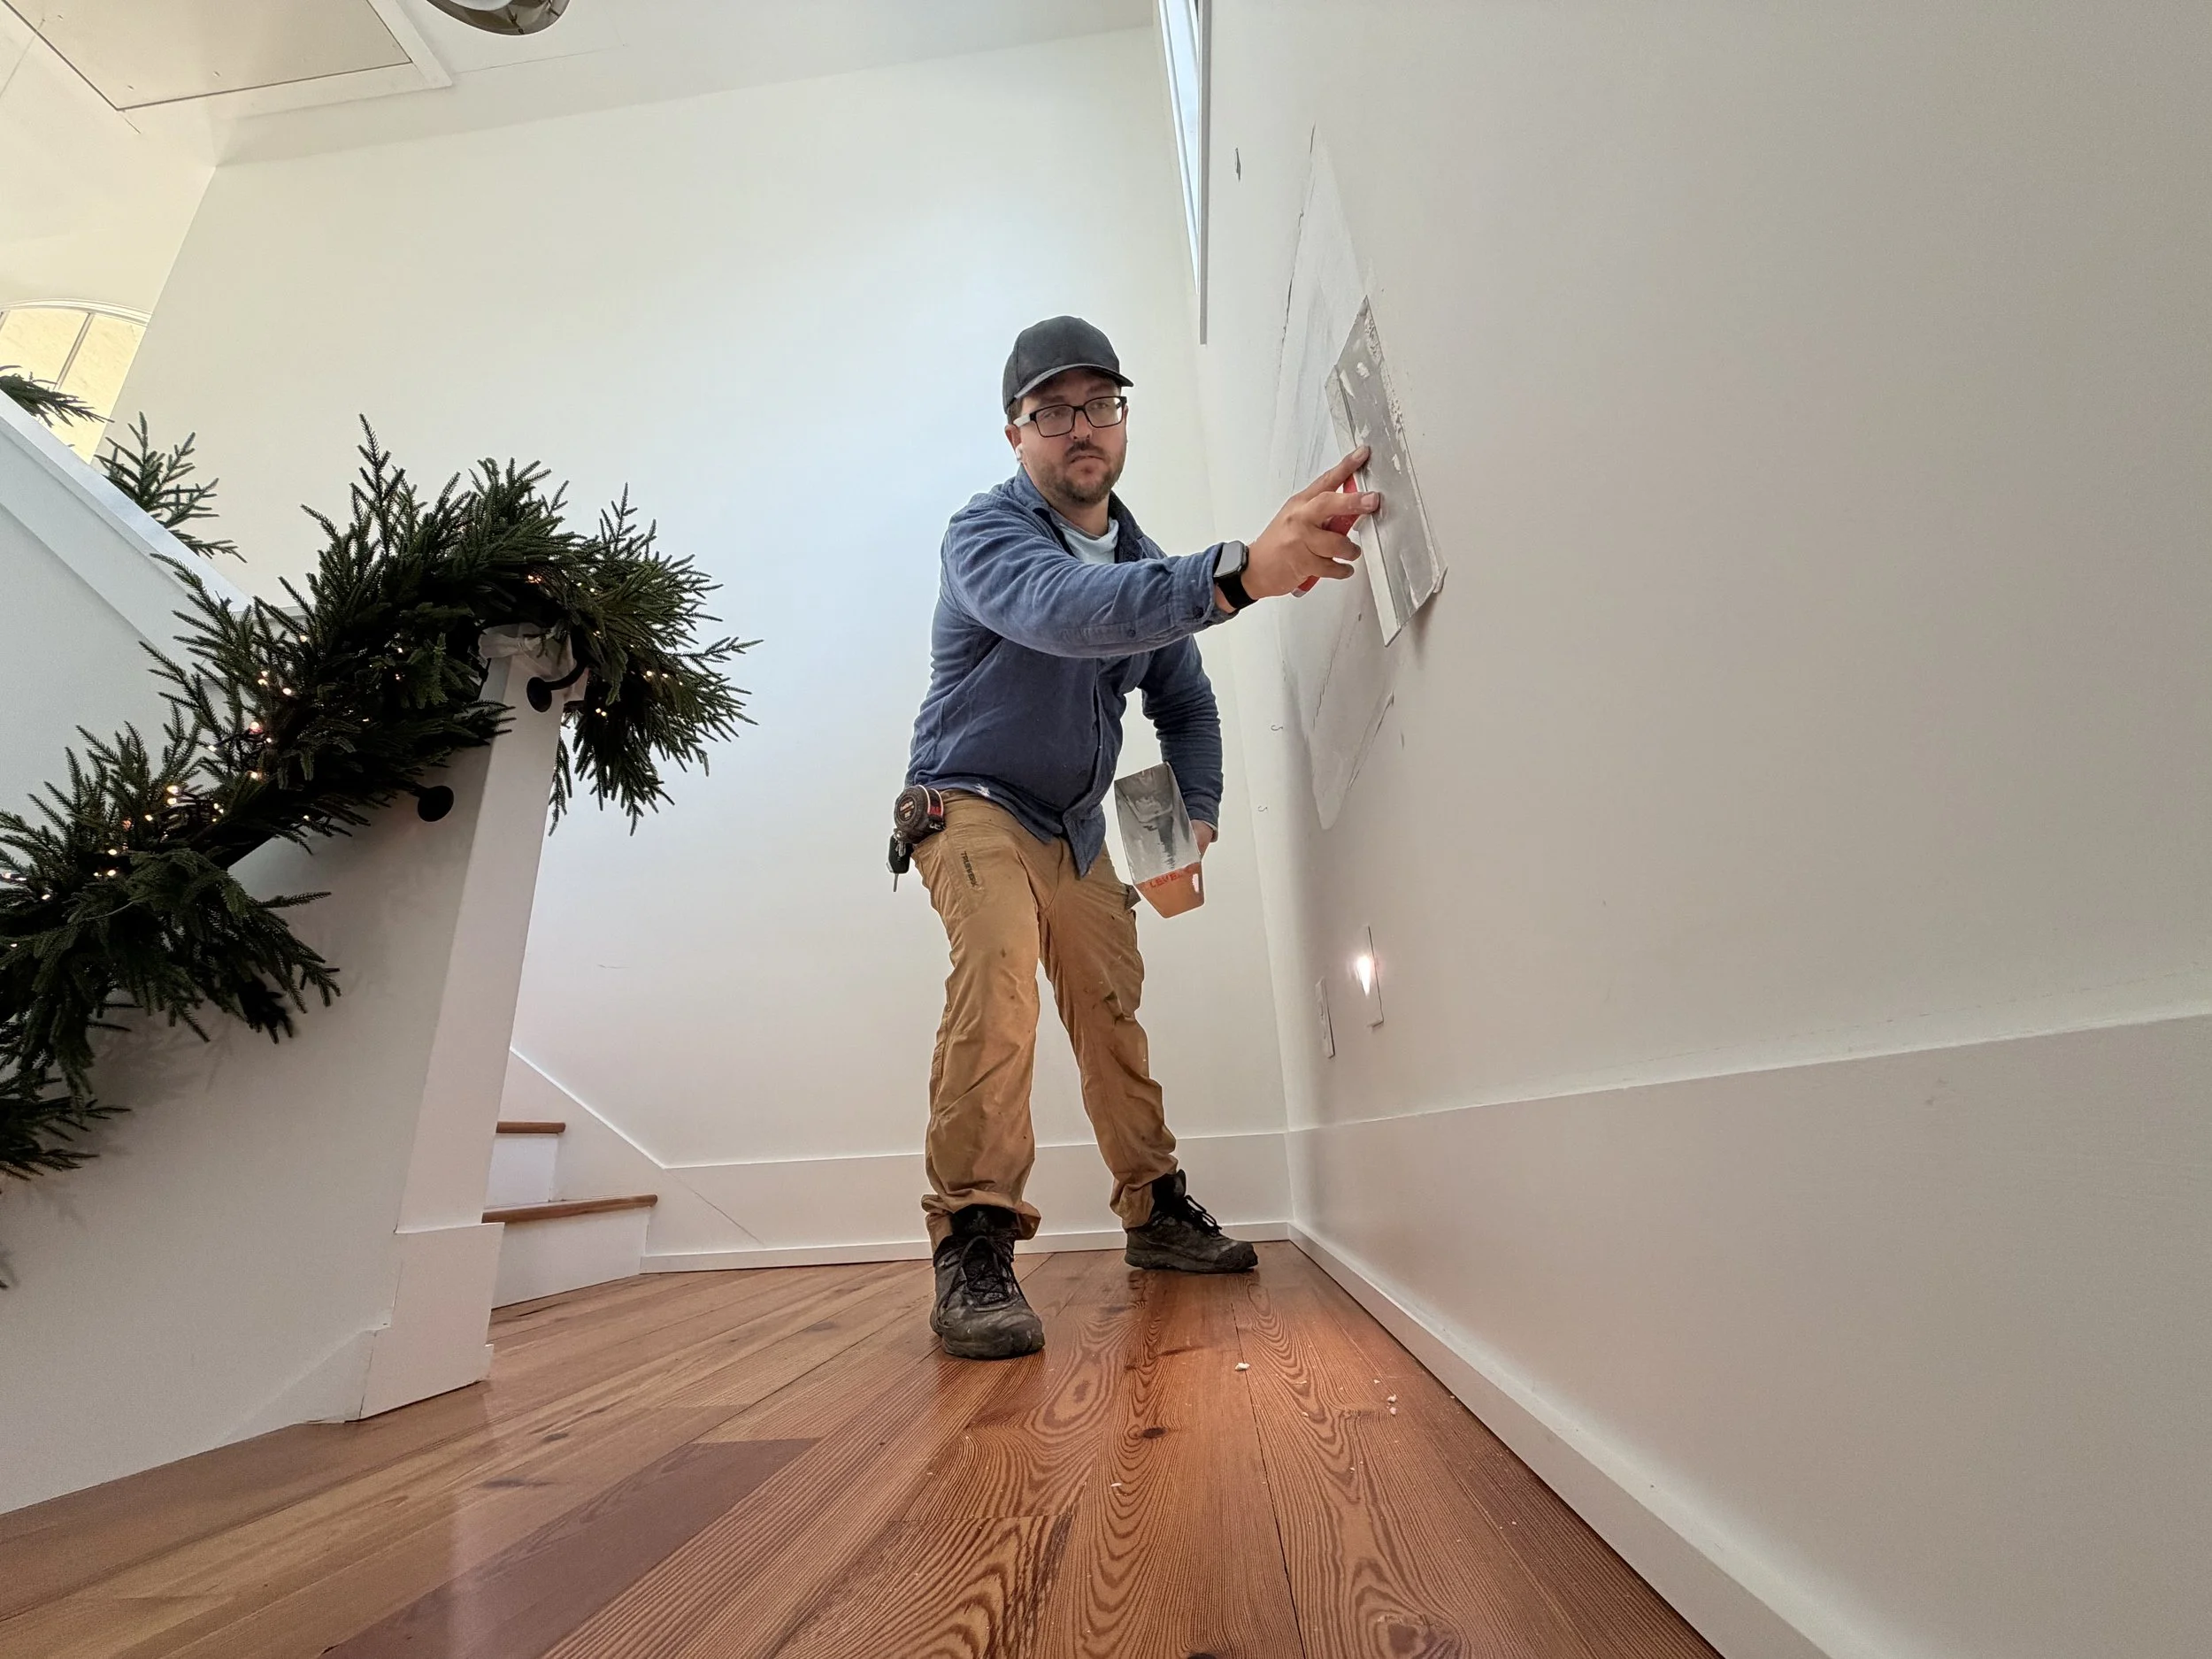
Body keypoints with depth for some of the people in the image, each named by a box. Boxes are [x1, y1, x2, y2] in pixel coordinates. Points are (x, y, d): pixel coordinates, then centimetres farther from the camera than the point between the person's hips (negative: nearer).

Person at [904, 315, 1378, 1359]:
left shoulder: (1141, 562, 3)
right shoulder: (987, 533, -18)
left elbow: (1183, 701, 11)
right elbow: (1064, 609, -42)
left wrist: (1197, 813, -5)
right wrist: (1239, 573, -56)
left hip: (1075, 824, 6)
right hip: (973, 802, -6)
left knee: (1111, 1009, 9)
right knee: (999, 967, -30)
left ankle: (1156, 1212, 24)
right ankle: (972, 1246, -22)